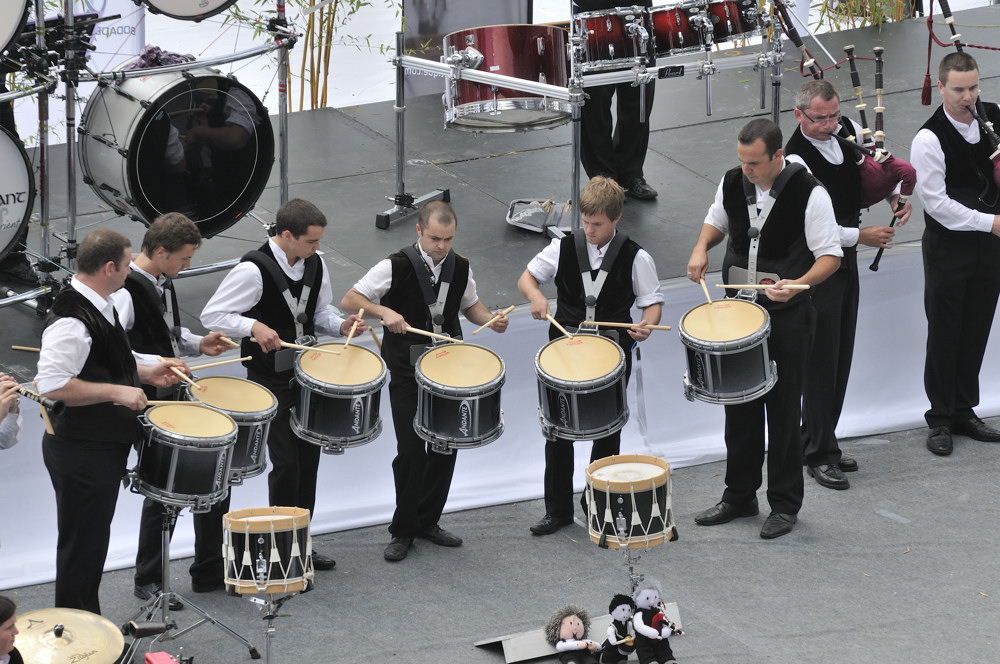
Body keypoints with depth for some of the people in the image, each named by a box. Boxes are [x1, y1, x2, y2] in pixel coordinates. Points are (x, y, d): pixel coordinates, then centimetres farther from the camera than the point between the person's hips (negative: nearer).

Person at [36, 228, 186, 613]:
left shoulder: (99, 307, 9)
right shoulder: (71, 321, -25)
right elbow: (51, 384, -31)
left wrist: (146, 373, 9)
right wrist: (117, 391, -27)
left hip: (105, 445, 10)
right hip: (81, 452, -10)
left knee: (94, 539, 19)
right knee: (82, 543, 1)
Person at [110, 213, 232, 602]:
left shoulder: (163, 282, 9)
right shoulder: (125, 292, -20)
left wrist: (198, 344, 5)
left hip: (178, 398, 9)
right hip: (148, 406, -9)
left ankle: (211, 572, 24)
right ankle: (148, 582, 17)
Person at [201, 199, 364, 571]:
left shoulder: (315, 265, 2)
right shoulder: (254, 270, -19)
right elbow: (211, 315, -16)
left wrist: (340, 326, -3)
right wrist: (254, 326, -30)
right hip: (271, 382, -7)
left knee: (309, 458, 12)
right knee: (286, 463, -6)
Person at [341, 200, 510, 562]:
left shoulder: (461, 267, 0)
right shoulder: (396, 267, -14)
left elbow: (470, 304, 18)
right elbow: (349, 301, -14)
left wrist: (491, 319, -3)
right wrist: (383, 311, -31)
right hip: (407, 372, -5)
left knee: (446, 446, 9)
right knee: (411, 449, -5)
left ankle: (427, 521, 25)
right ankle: (403, 530, 9)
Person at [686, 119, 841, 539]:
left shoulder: (809, 193, -16)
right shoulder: (732, 183, -1)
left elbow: (830, 256, -13)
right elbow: (717, 221, 19)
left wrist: (797, 284, -30)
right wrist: (702, 246, -3)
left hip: (787, 315, -5)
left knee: (783, 410, 3)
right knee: (739, 405, 14)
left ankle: (785, 505, 14)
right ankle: (739, 496, 27)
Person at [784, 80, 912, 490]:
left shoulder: (849, 131, 1)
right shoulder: (796, 160, -22)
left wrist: (896, 195, 3)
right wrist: (860, 236, -19)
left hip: (846, 256, 8)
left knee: (841, 356, 13)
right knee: (822, 359, -3)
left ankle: (826, 443, 23)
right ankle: (817, 455, 5)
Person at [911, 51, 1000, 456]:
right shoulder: (929, 140, -17)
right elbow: (936, 203, -18)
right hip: (949, 245, -5)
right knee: (945, 333, 2)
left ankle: (964, 412, 22)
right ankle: (940, 420, 12)